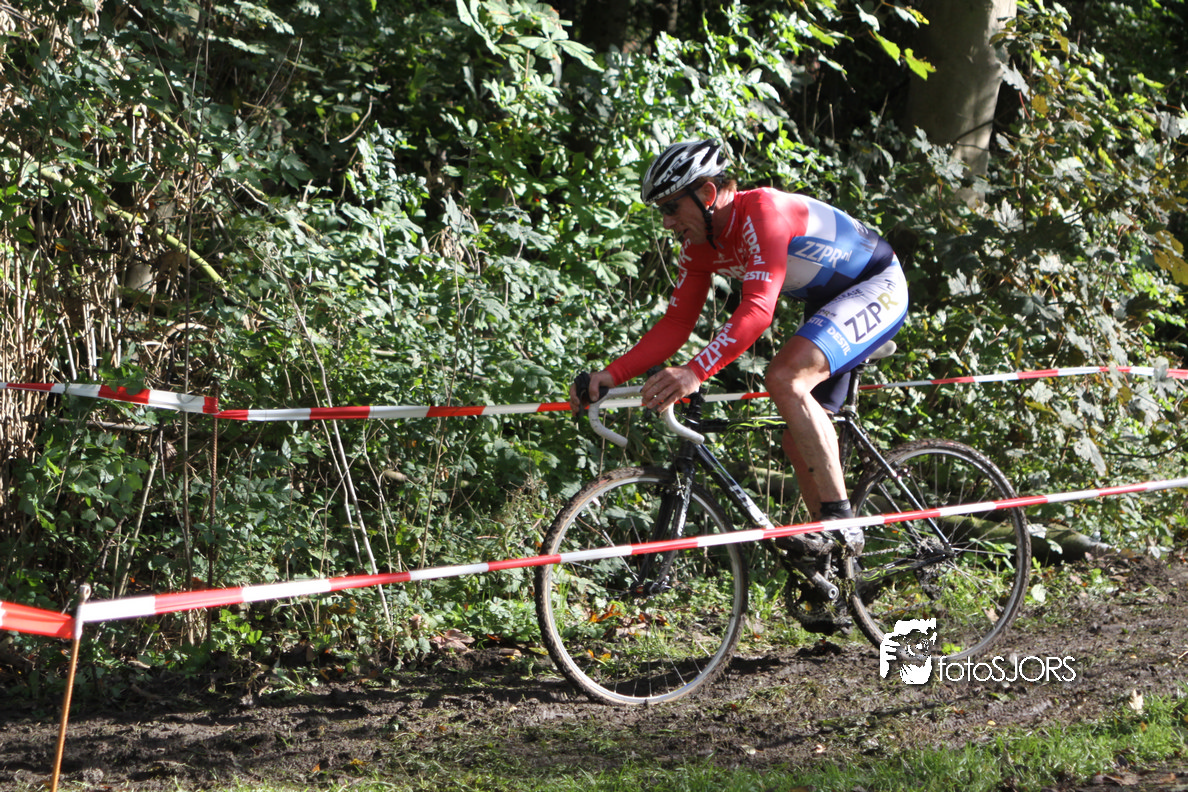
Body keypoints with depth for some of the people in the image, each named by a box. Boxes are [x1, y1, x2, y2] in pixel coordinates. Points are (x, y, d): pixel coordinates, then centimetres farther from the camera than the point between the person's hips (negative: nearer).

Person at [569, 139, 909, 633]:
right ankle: (826, 596, 13)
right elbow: (676, 324, -2)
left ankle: (840, 520, -24)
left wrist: (695, 372, -52)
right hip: (831, 303, 10)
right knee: (801, 441, 5)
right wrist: (612, 375, -14)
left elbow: (757, 310, -41)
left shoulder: (761, 212, -30)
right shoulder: (701, 245, -3)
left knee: (785, 377, -31)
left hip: (879, 289, -10)